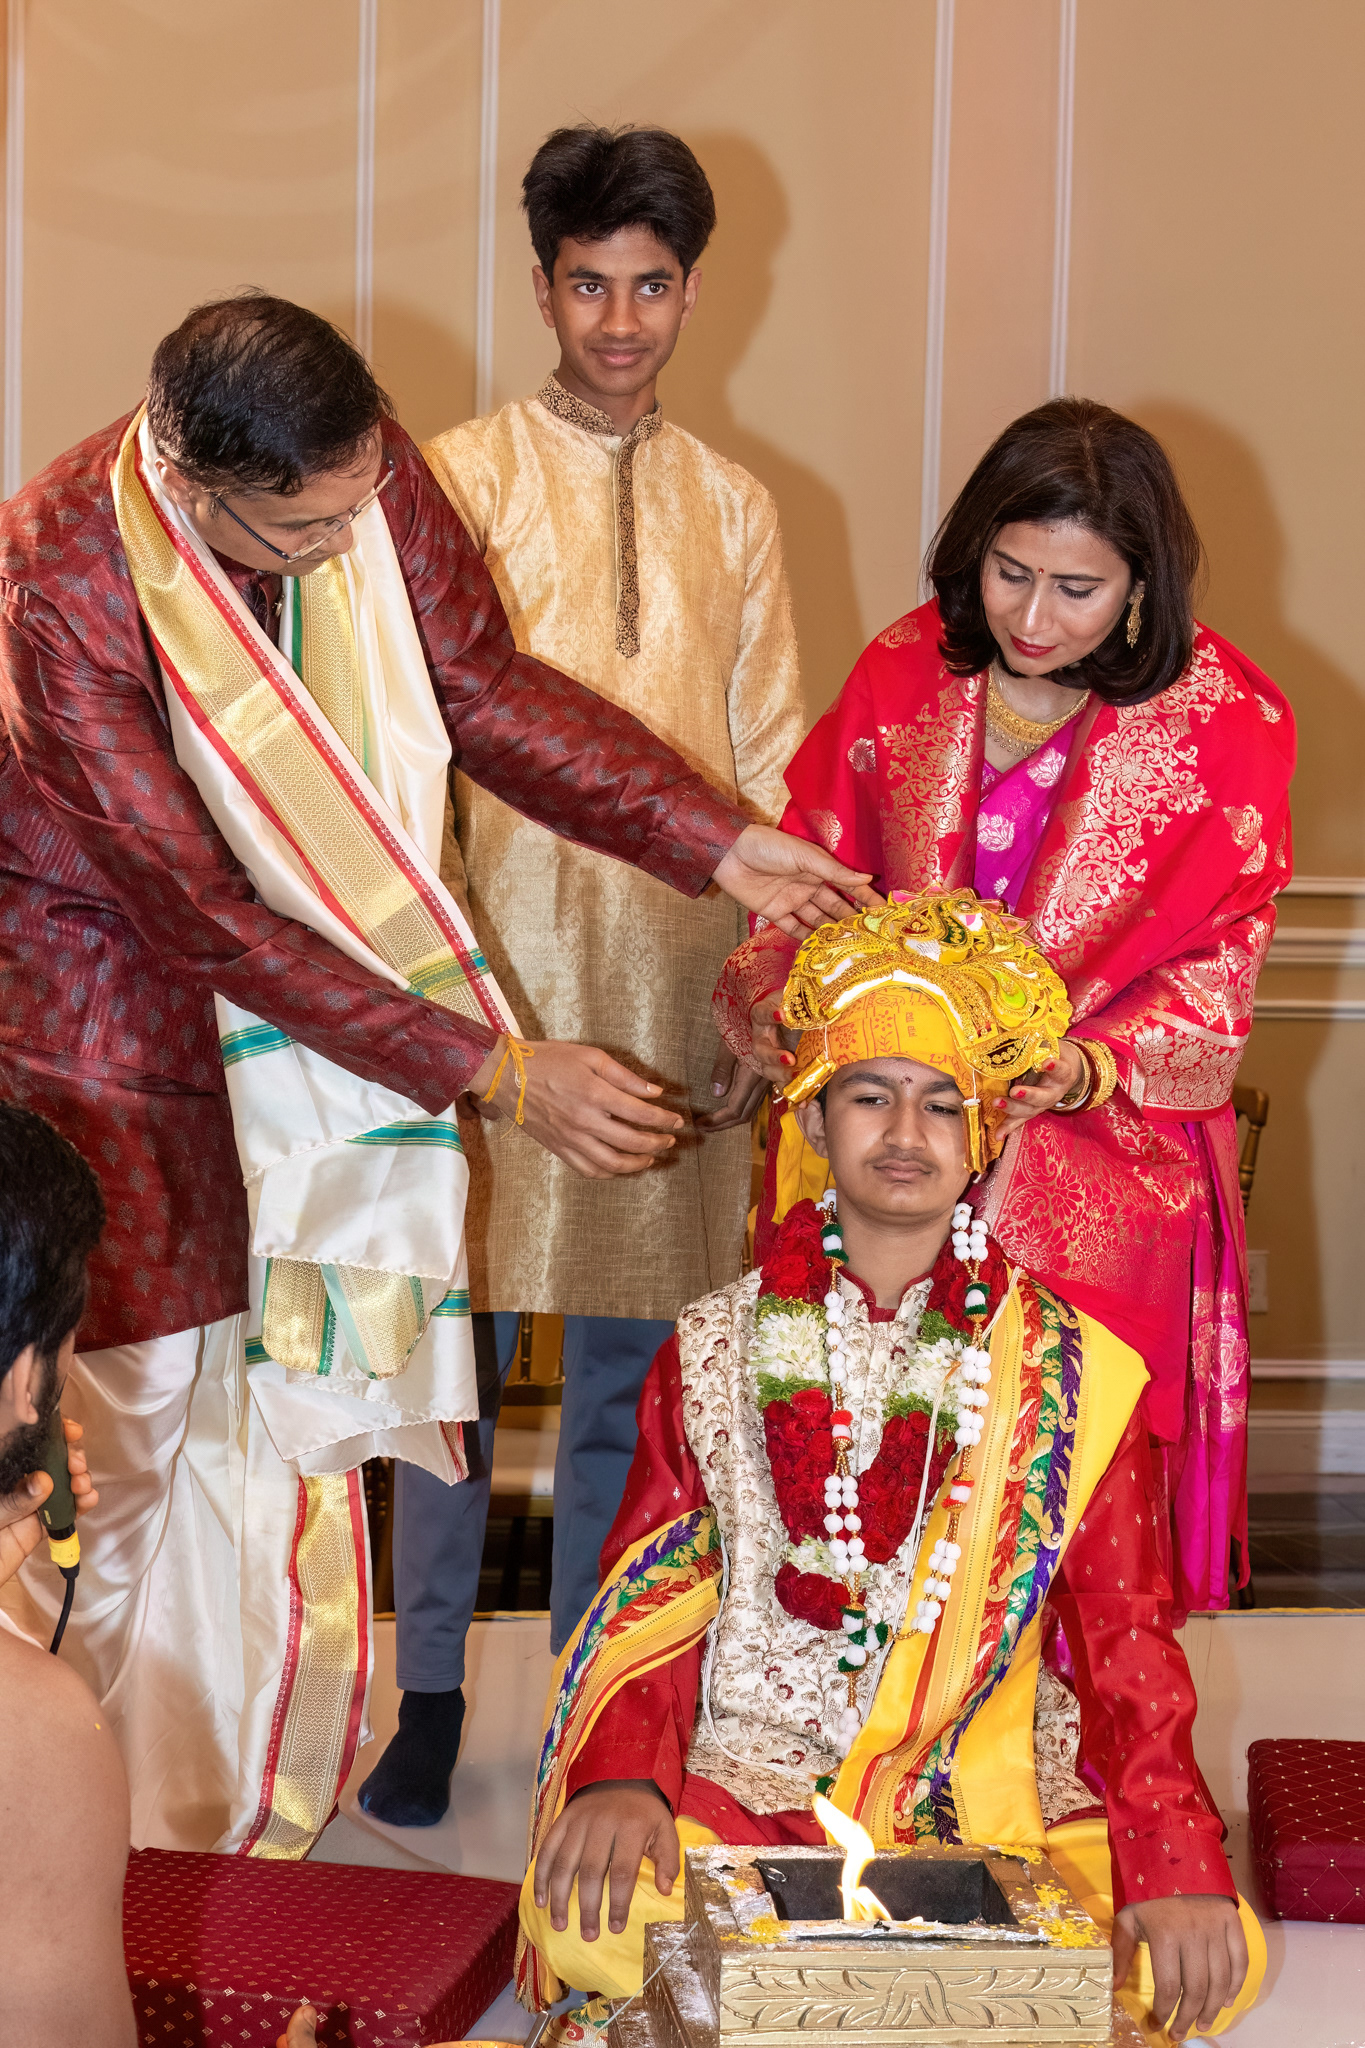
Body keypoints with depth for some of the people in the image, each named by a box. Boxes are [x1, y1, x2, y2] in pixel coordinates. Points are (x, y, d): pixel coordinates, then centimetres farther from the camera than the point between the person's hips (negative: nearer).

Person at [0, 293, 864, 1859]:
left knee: (279, 1446, 5)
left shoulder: (369, 477, -14)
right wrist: (498, 1072, -26)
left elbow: (486, 690, 1)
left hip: (302, 1019, 5)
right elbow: (213, 917, -27)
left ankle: (244, 1852, 21)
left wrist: (722, 849, -8)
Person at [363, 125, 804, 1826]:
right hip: (501, 973, -3)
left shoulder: (733, 510, 11)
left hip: (676, 986, 3)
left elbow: (769, 772, 11)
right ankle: (428, 1690, 16)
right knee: (459, 1333, 2)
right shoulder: (461, 479, 0)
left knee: (629, 1356, 9)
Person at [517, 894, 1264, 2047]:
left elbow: (1127, 1640, 1)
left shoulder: (1072, 1377, 6)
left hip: (998, 1803, 1)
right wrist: (622, 1776, -16)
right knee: (594, 1917, -32)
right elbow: (650, 1600, 6)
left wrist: (1173, 1866, -16)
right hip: (752, 1788, 0)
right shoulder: (714, 1352, 10)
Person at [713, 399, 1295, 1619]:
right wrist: (774, 1000, -11)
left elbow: (1214, 976, -3)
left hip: (1101, 1161, -2)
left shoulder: (1223, 726, -5)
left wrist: (1089, 1070, -20)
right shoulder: (905, 675, 3)